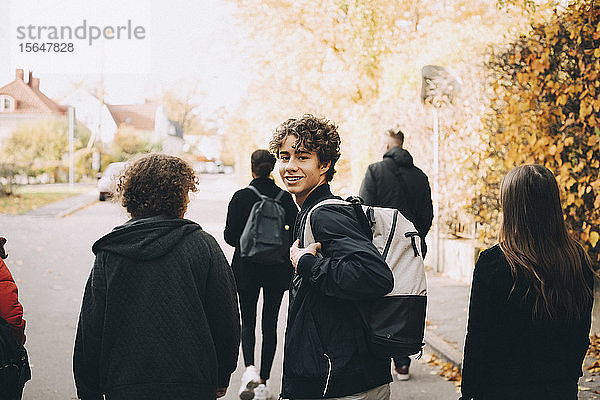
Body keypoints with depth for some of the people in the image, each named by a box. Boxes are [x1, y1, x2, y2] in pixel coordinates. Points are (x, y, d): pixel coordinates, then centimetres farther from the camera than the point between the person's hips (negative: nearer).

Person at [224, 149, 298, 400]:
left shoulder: (240, 197, -9)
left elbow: (230, 235, -7)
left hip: (247, 269, -1)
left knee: (248, 321, 11)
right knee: (270, 323, 11)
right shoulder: (285, 198, -3)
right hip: (277, 269, 2)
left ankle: (250, 368, -13)